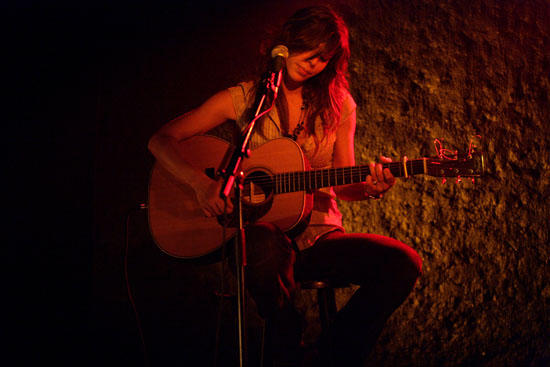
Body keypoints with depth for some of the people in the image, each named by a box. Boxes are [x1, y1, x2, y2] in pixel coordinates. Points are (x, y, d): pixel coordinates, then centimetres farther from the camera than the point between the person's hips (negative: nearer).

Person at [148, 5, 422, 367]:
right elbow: (161, 140, 0)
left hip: (320, 238, 3)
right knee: (266, 241, -39)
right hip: (262, 238, -2)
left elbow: (343, 185, 10)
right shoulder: (244, 97, 1)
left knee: (403, 262, -21)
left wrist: (369, 188, -14)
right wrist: (202, 183, -17)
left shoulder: (338, 105, 8)